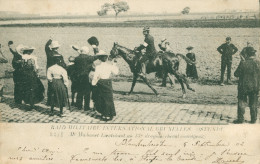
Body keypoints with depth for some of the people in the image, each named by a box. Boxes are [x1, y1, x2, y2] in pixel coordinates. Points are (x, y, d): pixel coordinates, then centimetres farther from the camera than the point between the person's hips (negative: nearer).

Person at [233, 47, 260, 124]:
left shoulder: (244, 63, -15)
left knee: (242, 103, 8)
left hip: (244, 86, -2)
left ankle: (240, 119, 8)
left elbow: (236, 74, -8)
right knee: (253, 104, 13)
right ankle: (253, 119, 17)